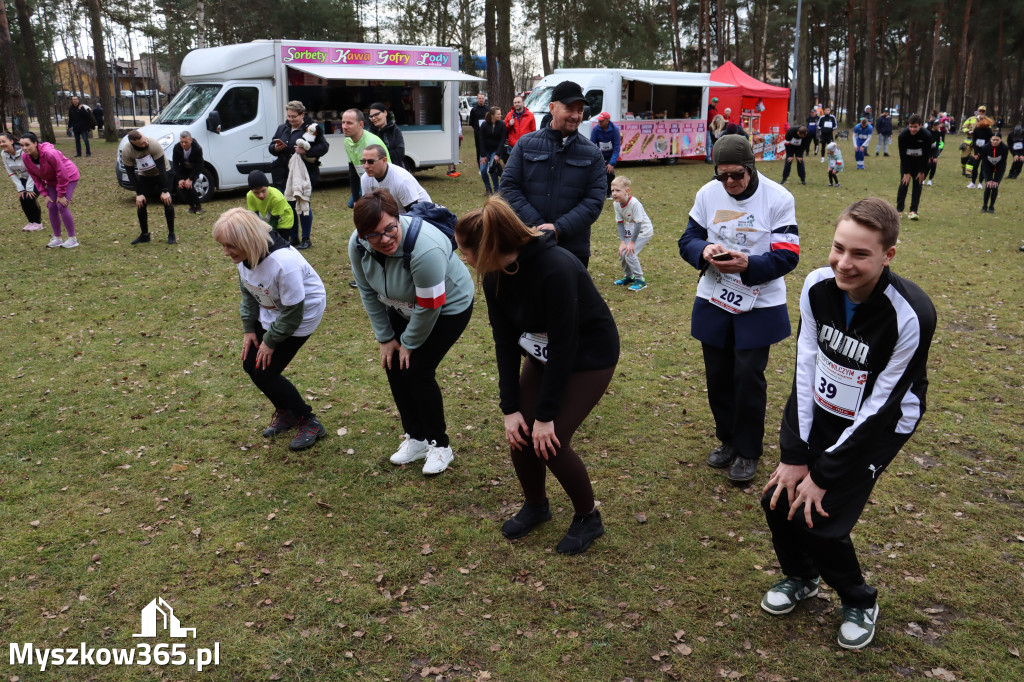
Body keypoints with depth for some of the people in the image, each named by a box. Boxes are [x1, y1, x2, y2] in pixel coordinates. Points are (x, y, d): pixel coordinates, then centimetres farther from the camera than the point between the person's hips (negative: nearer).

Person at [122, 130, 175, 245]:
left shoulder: (154, 145, -32)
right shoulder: (126, 151, -23)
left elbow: (161, 168, -27)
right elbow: (130, 173, -14)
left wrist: (165, 191, -26)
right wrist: (138, 194, -18)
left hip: (163, 173, -2)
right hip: (144, 175, 3)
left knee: (167, 201, -13)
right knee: (140, 203, -5)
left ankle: (171, 235, -2)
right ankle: (144, 235, 10)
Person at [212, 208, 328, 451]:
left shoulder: (283, 263, -37)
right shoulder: (245, 256, -12)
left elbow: (293, 313, -26)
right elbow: (247, 292, 6)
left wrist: (270, 341, -15)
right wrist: (249, 328, 1)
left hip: (302, 314, -8)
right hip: (269, 313, 8)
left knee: (265, 373, -9)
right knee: (250, 364, 6)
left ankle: (310, 423, 8)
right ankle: (286, 412, 30)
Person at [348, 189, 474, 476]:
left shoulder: (425, 249, -39)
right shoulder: (358, 245, -18)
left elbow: (428, 307, -28)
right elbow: (368, 292, -3)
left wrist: (409, 343, -14)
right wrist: (386, 338, -1)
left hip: (449, 306, -7)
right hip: (402, 307, 7)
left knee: (418, 369, -12)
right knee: (393, 364, 1)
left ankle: (439, 444, 7)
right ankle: (416, 438, 21)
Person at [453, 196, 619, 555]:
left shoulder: (555, 269, -34)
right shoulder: (495, 276, -12)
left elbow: (563, 345, -30)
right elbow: (505, 341, -6)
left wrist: (546, 415, -23)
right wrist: (510, 407, -10)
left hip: (589, 355, -6)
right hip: (543, 351, 6)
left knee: (550, 441, -12)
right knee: (520, 435, -2)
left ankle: (588, 517, 13)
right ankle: (535, 505, 27)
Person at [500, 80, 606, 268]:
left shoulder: (592, 154, 4)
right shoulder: (526, 144, 5)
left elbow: (594, 201, -3)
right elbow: (508, 187, -1)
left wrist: (559, 228, -17)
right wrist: (536, 224, -13)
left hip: (573, 250, 0)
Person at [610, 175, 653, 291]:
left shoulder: (634, 203, -30)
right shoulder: (616, 204, -9)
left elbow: (638, 224, -26)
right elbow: (620, 223, -5)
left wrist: (632, 242, -23)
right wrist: (622, 242, -12)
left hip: (644, 231, -7)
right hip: (630, 231, 7)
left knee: (629, 253, -17)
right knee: (622, 252, 4)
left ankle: (640, 280, -3)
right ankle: (629, 277, 28)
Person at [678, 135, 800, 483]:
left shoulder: (778, 198, -12)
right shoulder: (707, 193, -2)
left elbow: (786, 256, -13)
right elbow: (688, 239, 4)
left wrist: (748, 264, -31)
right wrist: (704, 251, -20)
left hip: (759, 305, -3)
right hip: (713, 301, 4)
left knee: (748, 376, -2)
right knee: (717, 373, 11)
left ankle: (748, 451, 18)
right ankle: (728, 440, 33)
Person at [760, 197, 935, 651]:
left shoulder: (911, 316, -29)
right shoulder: (818, 286, -16)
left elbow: (880, 409, -22)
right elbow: (805, 369, -10)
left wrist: (823, 475, -16)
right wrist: (794, 455, -10)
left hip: (877, 426, -4)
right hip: (822, 413, 5)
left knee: (820, 521, -9)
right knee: (778, 499, 2)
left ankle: (859, 603, 23)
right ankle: (802, 577, 34)